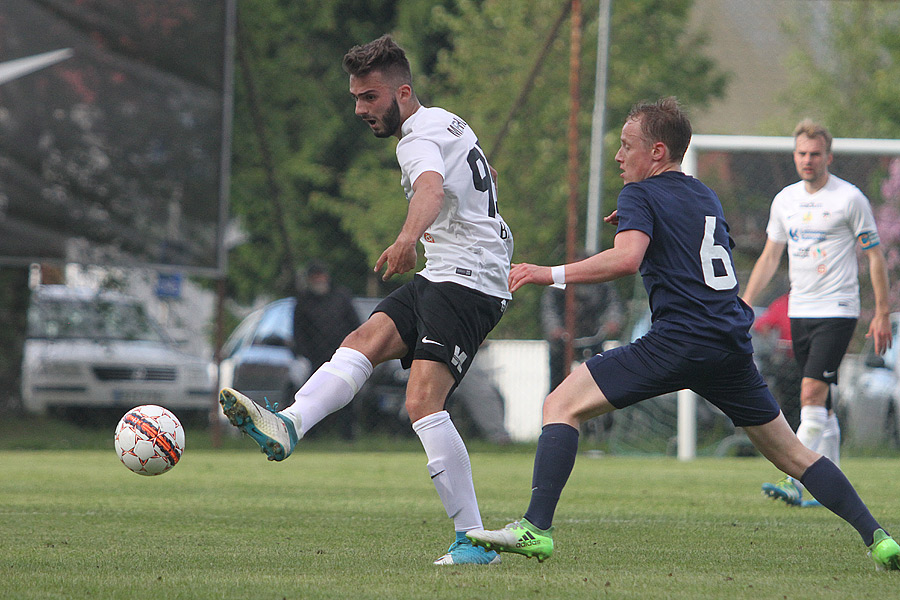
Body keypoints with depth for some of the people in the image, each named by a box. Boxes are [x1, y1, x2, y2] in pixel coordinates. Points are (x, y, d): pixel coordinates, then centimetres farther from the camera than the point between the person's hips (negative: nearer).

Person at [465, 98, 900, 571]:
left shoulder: (640, 195, 1)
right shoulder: (706, 198, 23)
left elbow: (627, 258, -18)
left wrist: (552, 274, -16)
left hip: (679, 340, -7)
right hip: (733, 345, 7)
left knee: (561, 405, -5)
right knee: (790, 453, 19)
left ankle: (537, 528, -19)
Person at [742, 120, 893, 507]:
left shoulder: (849, 198, -7)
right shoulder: (785, 200, 10)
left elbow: (875, 256, -3)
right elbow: (769, 257, 18)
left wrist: (882, 314, -6)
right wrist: (745, 304, 10)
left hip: (837, 311, -6)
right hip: (799, 312, 6)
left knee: (812, 393, -17)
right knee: (821, 403, 8)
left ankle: (795, 482, -23)